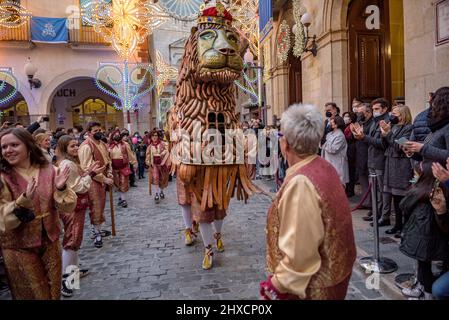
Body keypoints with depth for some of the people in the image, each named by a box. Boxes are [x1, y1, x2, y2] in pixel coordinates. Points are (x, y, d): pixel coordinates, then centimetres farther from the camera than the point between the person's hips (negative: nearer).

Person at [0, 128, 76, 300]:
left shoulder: (49, 170, -5)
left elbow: (68, 207, -7)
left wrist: (61, 189, -26)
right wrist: (23, 201, -34)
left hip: (50, 241, 3)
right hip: (19, 247, -2)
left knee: (53, 290, 19)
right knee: (31, 293, 15)